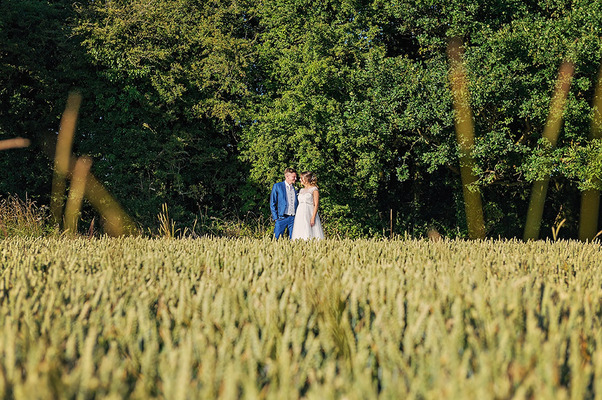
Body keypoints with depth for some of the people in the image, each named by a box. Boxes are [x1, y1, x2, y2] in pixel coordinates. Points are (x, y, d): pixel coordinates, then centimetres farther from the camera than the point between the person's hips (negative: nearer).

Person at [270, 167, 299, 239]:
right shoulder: (277, 186, 2)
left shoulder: (295, 189, 16)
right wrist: (275, 217, -6)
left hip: (293, 219, 4)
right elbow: (272, 203, 1)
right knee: (276, 238, -9)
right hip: (281, 218, -4)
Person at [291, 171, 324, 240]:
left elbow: (316, 204, -8)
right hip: (300, 214, 6)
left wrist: (313, 218, -17)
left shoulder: (314, 189, -2)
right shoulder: (301, 190, 18)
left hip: (309, 213, -6)